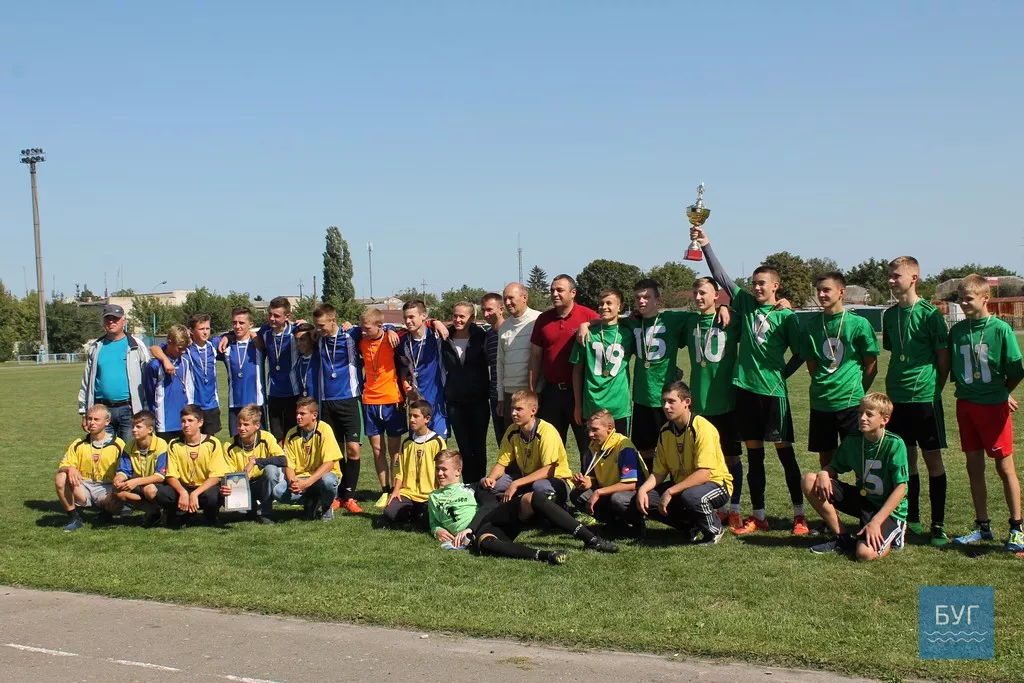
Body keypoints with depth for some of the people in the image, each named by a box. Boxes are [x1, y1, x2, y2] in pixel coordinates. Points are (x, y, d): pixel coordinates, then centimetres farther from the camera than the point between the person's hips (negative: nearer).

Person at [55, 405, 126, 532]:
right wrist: (70, 469, -21)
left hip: (107, 488, -2)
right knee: (61, 478, -26)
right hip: (83, 488, 2)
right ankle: (74, 518, -9)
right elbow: (62, 466, 4)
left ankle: (106, 514, 6)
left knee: (117, 501, -36)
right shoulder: (78, 444, 8)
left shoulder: (118, 444, -1)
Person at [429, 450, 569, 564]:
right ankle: (544, 555, -58)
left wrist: (470, 528, -10)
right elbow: (434, 523, 36)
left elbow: (490, 505, 7)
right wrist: (437, 530, 9)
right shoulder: (434, 497, 33)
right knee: (486, 543, -45)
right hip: (477, 534, -2)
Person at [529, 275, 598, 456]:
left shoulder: (589, 317, -7)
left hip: (580, 391, -4)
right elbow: (536, 356, 9)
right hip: (551, 391, 4)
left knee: (588, 445, 6)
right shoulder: (543, 319, 6)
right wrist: (532, 390, 7)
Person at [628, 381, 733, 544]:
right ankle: (691, 527, 8)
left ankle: (714, 529, -7)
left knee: (690, 496, -41)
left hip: (715, 484, -7)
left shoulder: (703, 428, -22)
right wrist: (643, 489, -15)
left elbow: (703, 474, -29)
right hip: (681, 484, 7)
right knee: (641, 501, -12)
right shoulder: (665, 431, 1)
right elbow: (659, 472, 4)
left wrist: (670, 492, -30)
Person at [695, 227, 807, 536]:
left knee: (784, 450, 0)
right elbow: (721, 277, 5)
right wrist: (705, 245, -1)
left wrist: (780, 374, -2)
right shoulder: (746, 304, 8)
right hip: (746, 388, 4)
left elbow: (799, 353, 3)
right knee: (753, 453, 8)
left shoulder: (786, 315, -2)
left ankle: (799, 514, 7)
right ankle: (758, 516, 15)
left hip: (773, 391, -4)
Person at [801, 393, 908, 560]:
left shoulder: (895, 444, -20)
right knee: (810, 481, -11)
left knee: (865, 553, -32)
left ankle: (891, 535, 5)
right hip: (862, 499, 6)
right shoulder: (852, 441, -4)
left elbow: (900, 489, -21)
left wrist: (876, 522, -26)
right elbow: (834, 467, 9)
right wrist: (824, 473, -17)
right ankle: (841, 538, -1)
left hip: (888, 509, -6)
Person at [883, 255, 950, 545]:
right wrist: (894, 386, 11)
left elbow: (944, 356, -4)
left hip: (925, 397, -5)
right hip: (897, 398, 5)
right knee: (906, 459, 10)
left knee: (933, 459, 0)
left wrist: (935, 389, -1)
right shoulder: (890, 314, 9)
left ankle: (938, 525, 6)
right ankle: (912, 519, 20)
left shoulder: (929, 313, -8)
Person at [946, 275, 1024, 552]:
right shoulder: (957, 331, 3)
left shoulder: (1001, 329, -10)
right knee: (974, 467, 9)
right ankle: (983, 527, 20)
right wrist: (963, 388, 3)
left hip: (994, 406, -4)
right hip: (966, 406, 5)